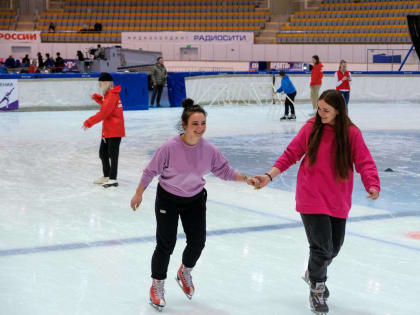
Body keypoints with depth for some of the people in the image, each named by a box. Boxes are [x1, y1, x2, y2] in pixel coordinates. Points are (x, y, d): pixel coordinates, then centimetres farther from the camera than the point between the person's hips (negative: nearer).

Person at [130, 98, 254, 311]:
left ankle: (184, 273, 39)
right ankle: (157, 287, 21)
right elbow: (151, 171, -14)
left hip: (195, 199, 4)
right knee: (166, 244, -2)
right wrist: (138, 194, -4)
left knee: (197, 241, 6)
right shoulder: (169, 148, -28)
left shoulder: (209, 149, -17)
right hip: (168, 200, -4)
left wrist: (245, 178, -19)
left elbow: (224, 171, -4)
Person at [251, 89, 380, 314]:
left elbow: (364, 162, -11)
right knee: (322, 249, -8)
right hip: (312, 199, -2)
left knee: (334, 248, 17)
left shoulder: (351, 133, -8)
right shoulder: (311, 127, -6)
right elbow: (291, 154, -1)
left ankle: (314, 274, 49)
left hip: (338, 201, 2)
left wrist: (372, 185, -29)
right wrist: (269, 175, -9)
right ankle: (316, 289, 20)